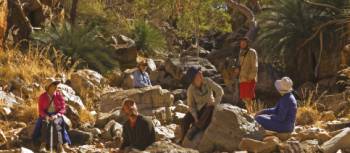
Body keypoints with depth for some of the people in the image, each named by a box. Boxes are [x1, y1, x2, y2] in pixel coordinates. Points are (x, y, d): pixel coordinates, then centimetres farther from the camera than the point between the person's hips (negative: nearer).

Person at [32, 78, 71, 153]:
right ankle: (43, 145, -37)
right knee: (45, 123, -34)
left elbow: (63, 109, -4)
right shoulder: (42, 97, -1)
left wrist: (56, 115, -21)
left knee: (55, 123, -34)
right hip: (46, 116, 1)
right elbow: (41, 110, -2)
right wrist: (46, 116, -22)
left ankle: (60, 146, -41)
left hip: (57, 116, 0)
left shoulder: (59, 96, -1)